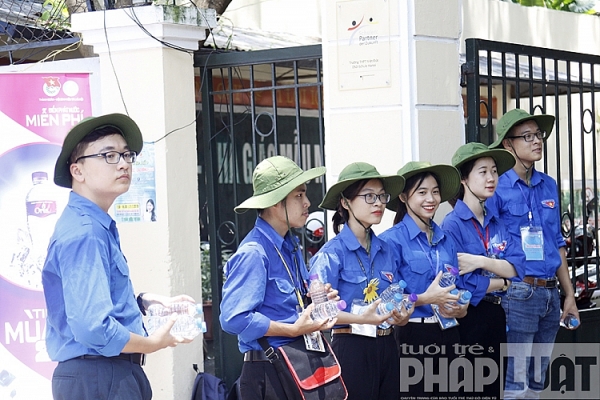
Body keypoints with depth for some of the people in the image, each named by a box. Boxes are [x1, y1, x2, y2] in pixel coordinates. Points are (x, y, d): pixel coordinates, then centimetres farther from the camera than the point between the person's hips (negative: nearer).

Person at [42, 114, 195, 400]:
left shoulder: (97, 226, 11)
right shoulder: (82, 233, -20)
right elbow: (93, 329, -30)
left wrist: (150, 301, 7)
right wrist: (153, 344, -13)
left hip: (117, 375, 10)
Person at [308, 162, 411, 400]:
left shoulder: (385, 251, 11)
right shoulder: (332, 253, -7)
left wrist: (401, 316, -5)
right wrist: (362, 318, -28)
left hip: (386, 346, 6)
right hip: (351, 346, -6)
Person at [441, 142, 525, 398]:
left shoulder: (497, 223, 10)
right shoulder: (453, 225, -12)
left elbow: (517, 267, -3)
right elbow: (464, 284, -19)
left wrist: (481, 262, -18)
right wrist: (503, 282, -5)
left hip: (496, 316, 7)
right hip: (468, 317, -7)